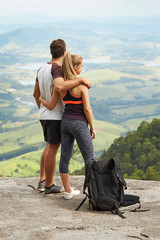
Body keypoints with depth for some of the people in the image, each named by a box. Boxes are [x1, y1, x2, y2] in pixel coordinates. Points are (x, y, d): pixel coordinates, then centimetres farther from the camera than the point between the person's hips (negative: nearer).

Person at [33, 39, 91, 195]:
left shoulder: (42, 69, 9)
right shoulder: (57, 69, -18)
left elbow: (36, 94, 17)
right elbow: (59, 87, -39)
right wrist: (80, 80, -32)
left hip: (44, 115, 9)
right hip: (56, 116, -9)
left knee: (49, 147, 20)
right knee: (52, 150, 0)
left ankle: (42, 181, 23)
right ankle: (49, 186, 9)